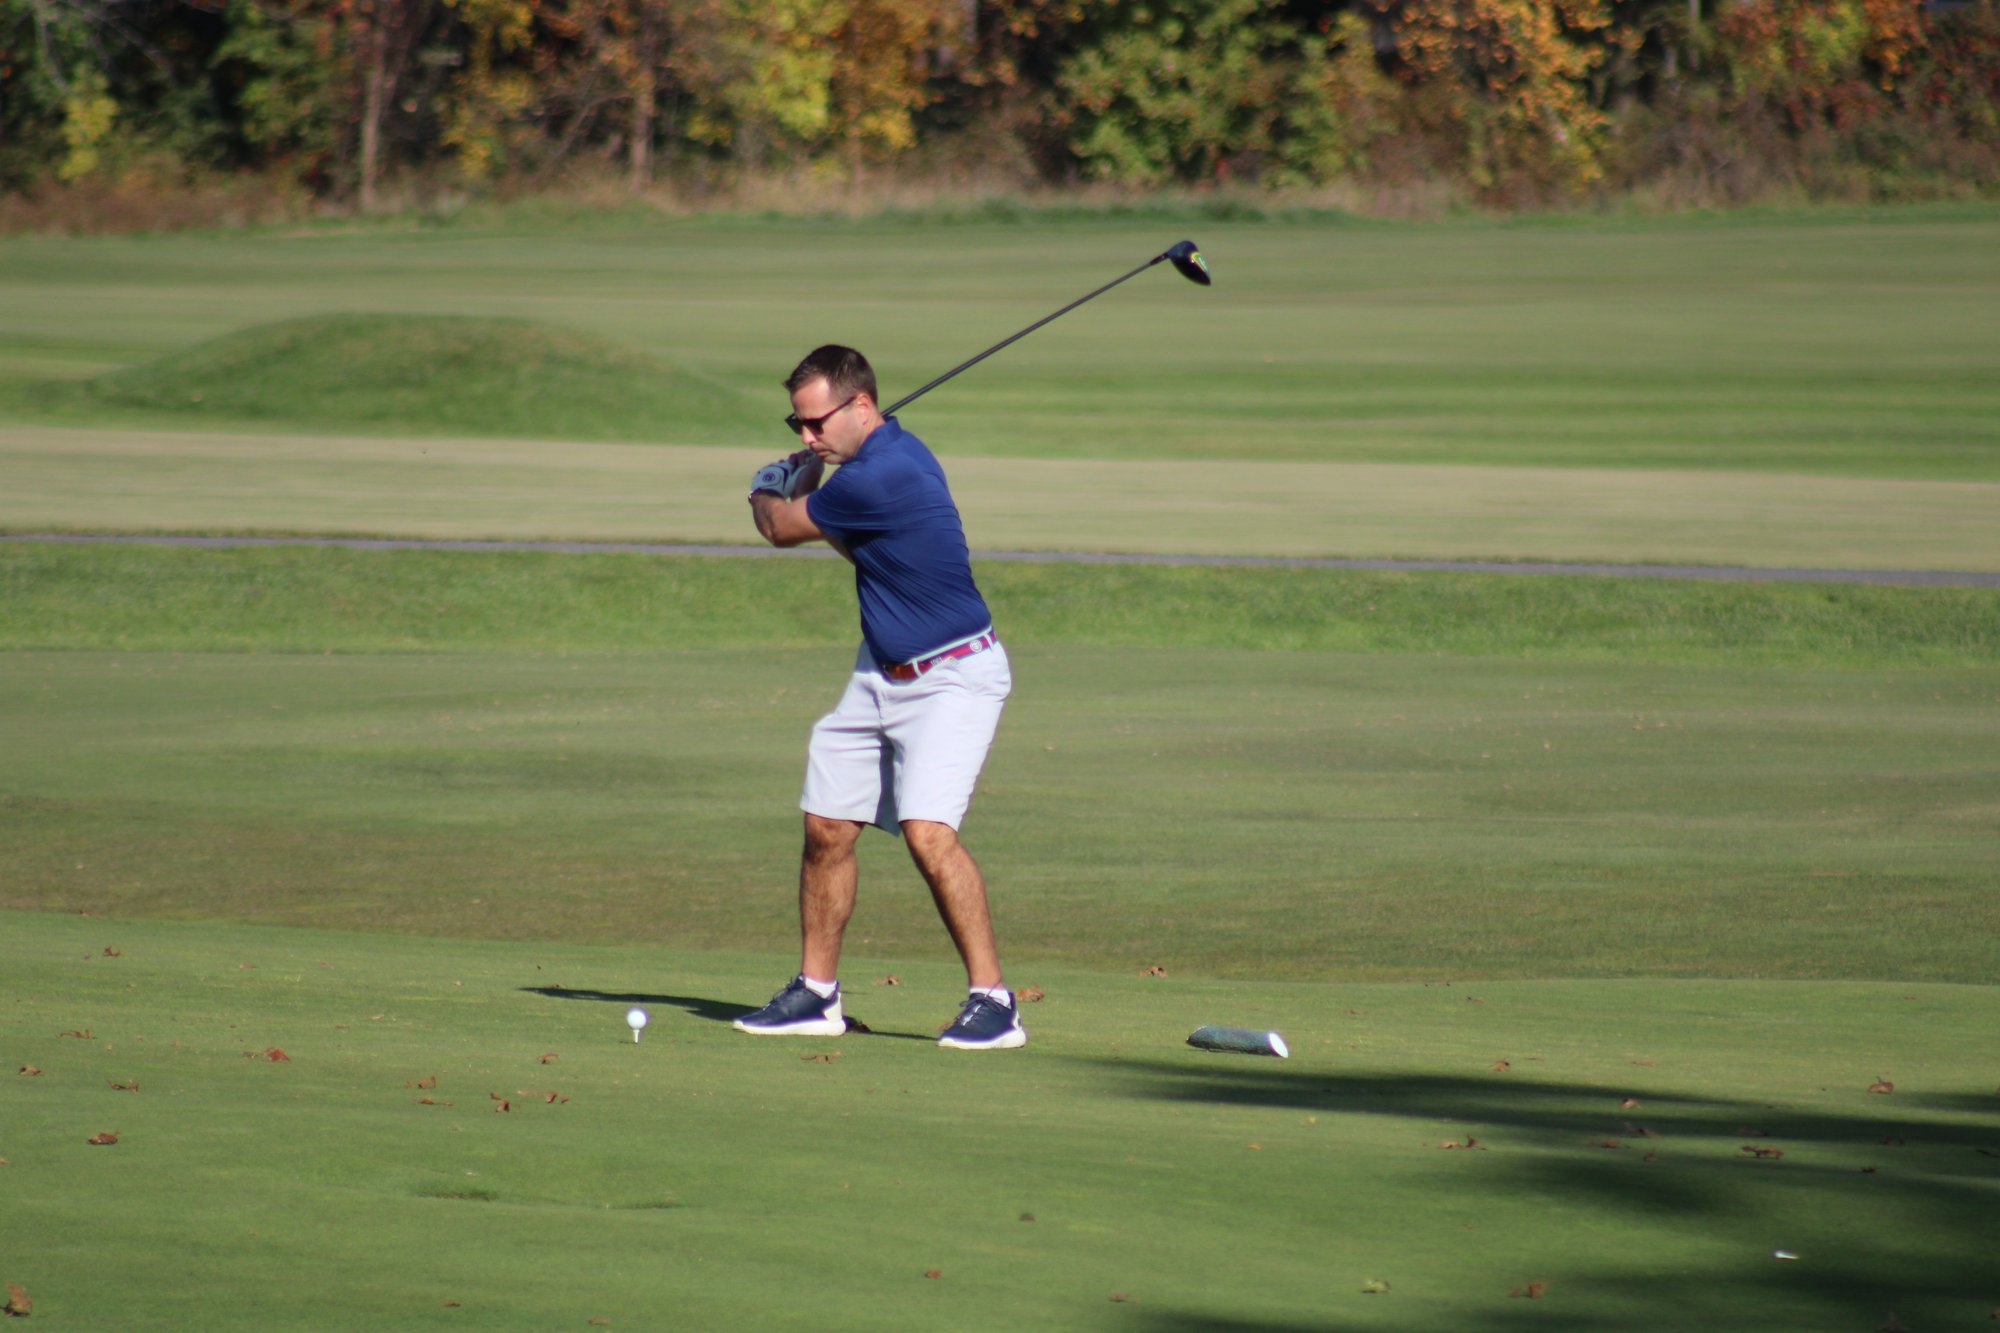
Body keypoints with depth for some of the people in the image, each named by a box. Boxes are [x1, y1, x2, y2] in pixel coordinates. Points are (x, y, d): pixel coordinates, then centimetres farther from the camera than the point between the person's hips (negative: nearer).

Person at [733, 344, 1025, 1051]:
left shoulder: (879, 477, -25)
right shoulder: (886, 454, 6)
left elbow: (780, 527, -11)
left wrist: (767, 493, 12)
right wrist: (796, 491, 9)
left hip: (953, 675, -10)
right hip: (882, 671, 10)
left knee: (927, 828, -23)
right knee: (827, 828, 9)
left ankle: (993, 1001, -17)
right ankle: (816, 993, 20)